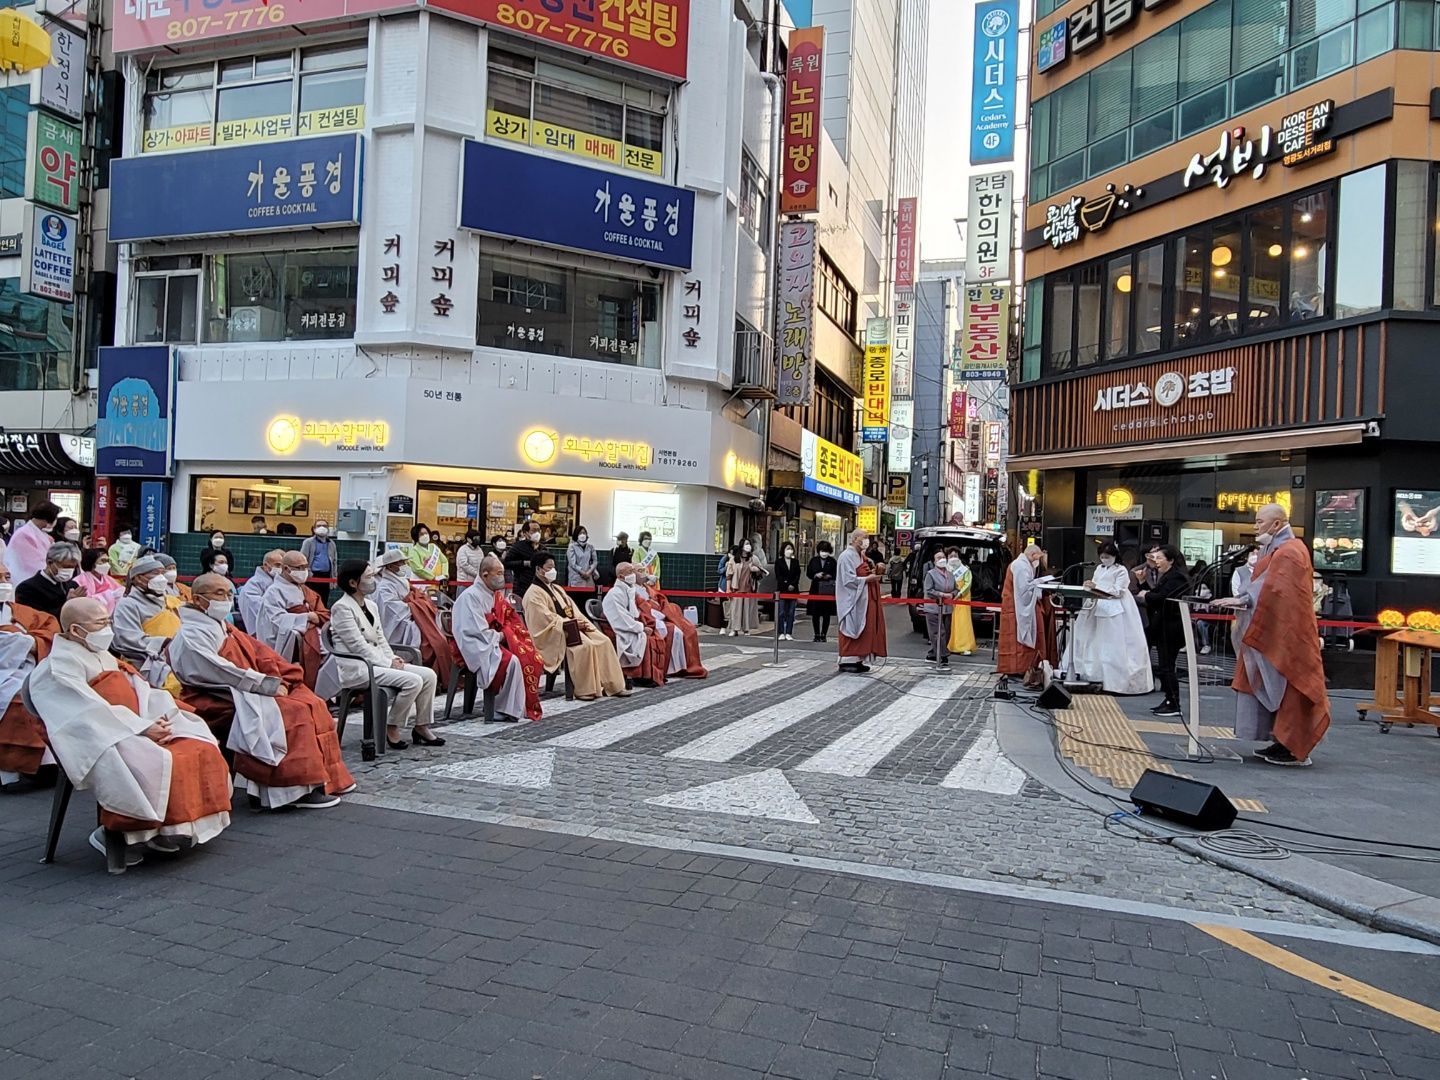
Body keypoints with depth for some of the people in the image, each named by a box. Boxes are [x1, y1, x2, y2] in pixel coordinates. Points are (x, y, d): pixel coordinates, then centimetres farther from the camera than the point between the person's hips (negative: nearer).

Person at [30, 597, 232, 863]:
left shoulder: (104, 657, 22)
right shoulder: (60, 666, -5)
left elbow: (141, 694, 15)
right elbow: (92, 712, -17)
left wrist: (158, 720, -6)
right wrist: (143, 727, -21)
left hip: (137, 731, 8)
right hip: (103, 742, -8)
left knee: (203, 751, -11)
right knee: (158, 764, -33)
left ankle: (166, 829, -5)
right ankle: (112, 833, -13)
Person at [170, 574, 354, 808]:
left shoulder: (225, 628, 19)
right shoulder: (191, 635, -10)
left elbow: (258, 655, 14)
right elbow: (220, 672, -20)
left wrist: (277, 681, -4)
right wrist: (270, 685, -19)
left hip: (249, 693, 9)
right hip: (224, 702, -9)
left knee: (312, 704, -6)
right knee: (293, 712, -25)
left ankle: (328, 777, -3)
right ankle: (300, 788, -21)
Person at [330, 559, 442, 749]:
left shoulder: (371, 605, 17)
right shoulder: (342, 608, -10)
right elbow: (358, 645, -16)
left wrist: (393, 659, 0)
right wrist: (388, 663, -16)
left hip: (377, 662, 9)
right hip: (356, 668, -9)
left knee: (428, 675, -6)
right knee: (413, 681, -25)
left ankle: (421, 727, 3)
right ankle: (392, 729, -8)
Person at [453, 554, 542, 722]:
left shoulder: (496, 595, 12)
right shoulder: (470, 596, -14)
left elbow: (511, 621, 16)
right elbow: (477, 631, -20)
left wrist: (505, 633, -5)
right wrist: (500, 636, -11)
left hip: (495, 641, 9)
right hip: (479, 647, -8)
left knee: (532, 657, -8)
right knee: (512, 661, -30)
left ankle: (528, 704, -5)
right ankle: (510, 709, -17)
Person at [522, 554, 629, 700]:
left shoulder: (557, 588, 21)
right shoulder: (534, 594, -8)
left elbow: (573, 609, 19)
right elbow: (547, 619, -17)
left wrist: (582, 622, -2)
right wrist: (573, 624, -17)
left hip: (573, 628, 9)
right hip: (555, 634, -9)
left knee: (603, 641, -9)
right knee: (585, 645, -33)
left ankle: (611, 685, -10)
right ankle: (584, 690, -24)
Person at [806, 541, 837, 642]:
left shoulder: (832, 561, 3)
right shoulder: (814, 560, 5)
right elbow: (808, 573, 6)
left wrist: (829, 576, -15)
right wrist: (816, 575, -12)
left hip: (828, 590, 0)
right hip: (816, 590, 1)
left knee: (826, 615, 3)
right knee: (815, 614, 1)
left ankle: (823, 634, 12)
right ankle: (817, 634, 11)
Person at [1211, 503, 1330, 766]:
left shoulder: (1289, 552, -14)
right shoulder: (1279, 550, 17)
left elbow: (1273, 588, -24)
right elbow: (1266, 585, 19)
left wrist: (1242, 600, -26)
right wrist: (1241, 599, 8)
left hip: (1285, 633, -10)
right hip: (1276, 631, 10)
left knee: (1286, 685, -5)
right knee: (1275, 686, 11)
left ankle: (1295, 748, 0)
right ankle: (1284, 742, 16)